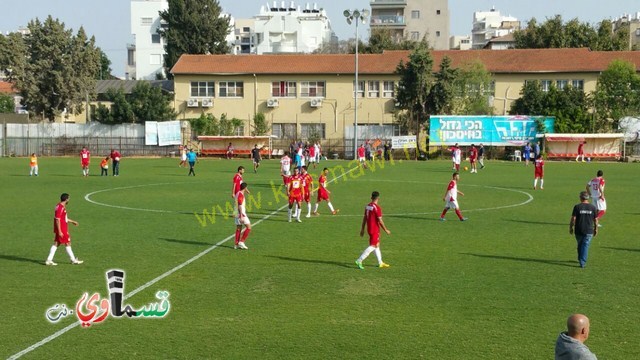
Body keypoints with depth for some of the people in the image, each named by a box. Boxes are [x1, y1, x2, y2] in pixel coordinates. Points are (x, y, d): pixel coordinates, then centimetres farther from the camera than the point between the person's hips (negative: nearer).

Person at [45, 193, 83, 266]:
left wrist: (72, 221, 31)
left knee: (56, 244, 9)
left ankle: (49, 260, 9)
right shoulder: (60, 208, -19)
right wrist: (59, 231, -23)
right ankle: (73, 260, 10)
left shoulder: (62, 207, 13)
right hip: (62, 230, -10)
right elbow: (57, 220, -22)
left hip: (62, 229, 10)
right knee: (67, 244, 0)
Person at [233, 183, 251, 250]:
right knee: (248, 227, -5)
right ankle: (241, 242, -7)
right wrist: (241, 216, -22)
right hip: (241, 213, -10)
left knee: (238, 229, 12)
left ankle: (236, 244, 12)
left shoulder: (238, 193, 15)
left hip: (237, 213, 10)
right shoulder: (241, 194, -15)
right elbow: (240, 206, -20)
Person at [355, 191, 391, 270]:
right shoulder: (377, 208, -19)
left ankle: (380, 263, 24)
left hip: (369, 229, 9)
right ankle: (359, 261, -10)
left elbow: (364, 218, 10)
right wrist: (386, 230, -8)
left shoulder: (367, 206, 5)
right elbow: (380, 221, -18)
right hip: (375, 230, -9)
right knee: (373, 246, -4)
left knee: (377, 245, 17)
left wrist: (362, 229, 17)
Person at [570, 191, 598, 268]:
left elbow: (573, 219, -8)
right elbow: (595, 220, 4)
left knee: (580, 245, 18)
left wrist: (571, 227, 4)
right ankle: (583, 262, -5)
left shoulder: (577, 207, -7)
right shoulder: (593, 207, 0)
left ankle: (580, 259, 32)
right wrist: (596, 229, 16)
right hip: (589, 231, 0)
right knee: (585, 246, 2)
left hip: (578, 230, 0)